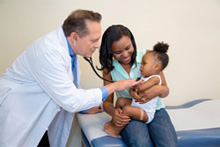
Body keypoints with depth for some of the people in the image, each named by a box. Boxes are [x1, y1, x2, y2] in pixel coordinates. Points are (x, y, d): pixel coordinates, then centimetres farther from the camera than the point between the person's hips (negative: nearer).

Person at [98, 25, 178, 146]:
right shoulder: (109, 68, 2)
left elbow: (165, 90, 4)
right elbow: (107, 101, 6)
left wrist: (159, 90, -21)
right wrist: (113, 112, -18)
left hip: (155, 110, 1)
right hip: (129, 114, 0)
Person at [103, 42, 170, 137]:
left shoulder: (155, 78, -19)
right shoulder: (143, 76, 10)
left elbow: (141, 87, -34)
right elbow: (132, 89, 13)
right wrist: (133, 89, -10)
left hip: (146, 113, -9)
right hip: (135, 104, 9)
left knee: (127, 109, -27)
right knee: (120, 100, 3)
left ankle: (116, 131, -12)